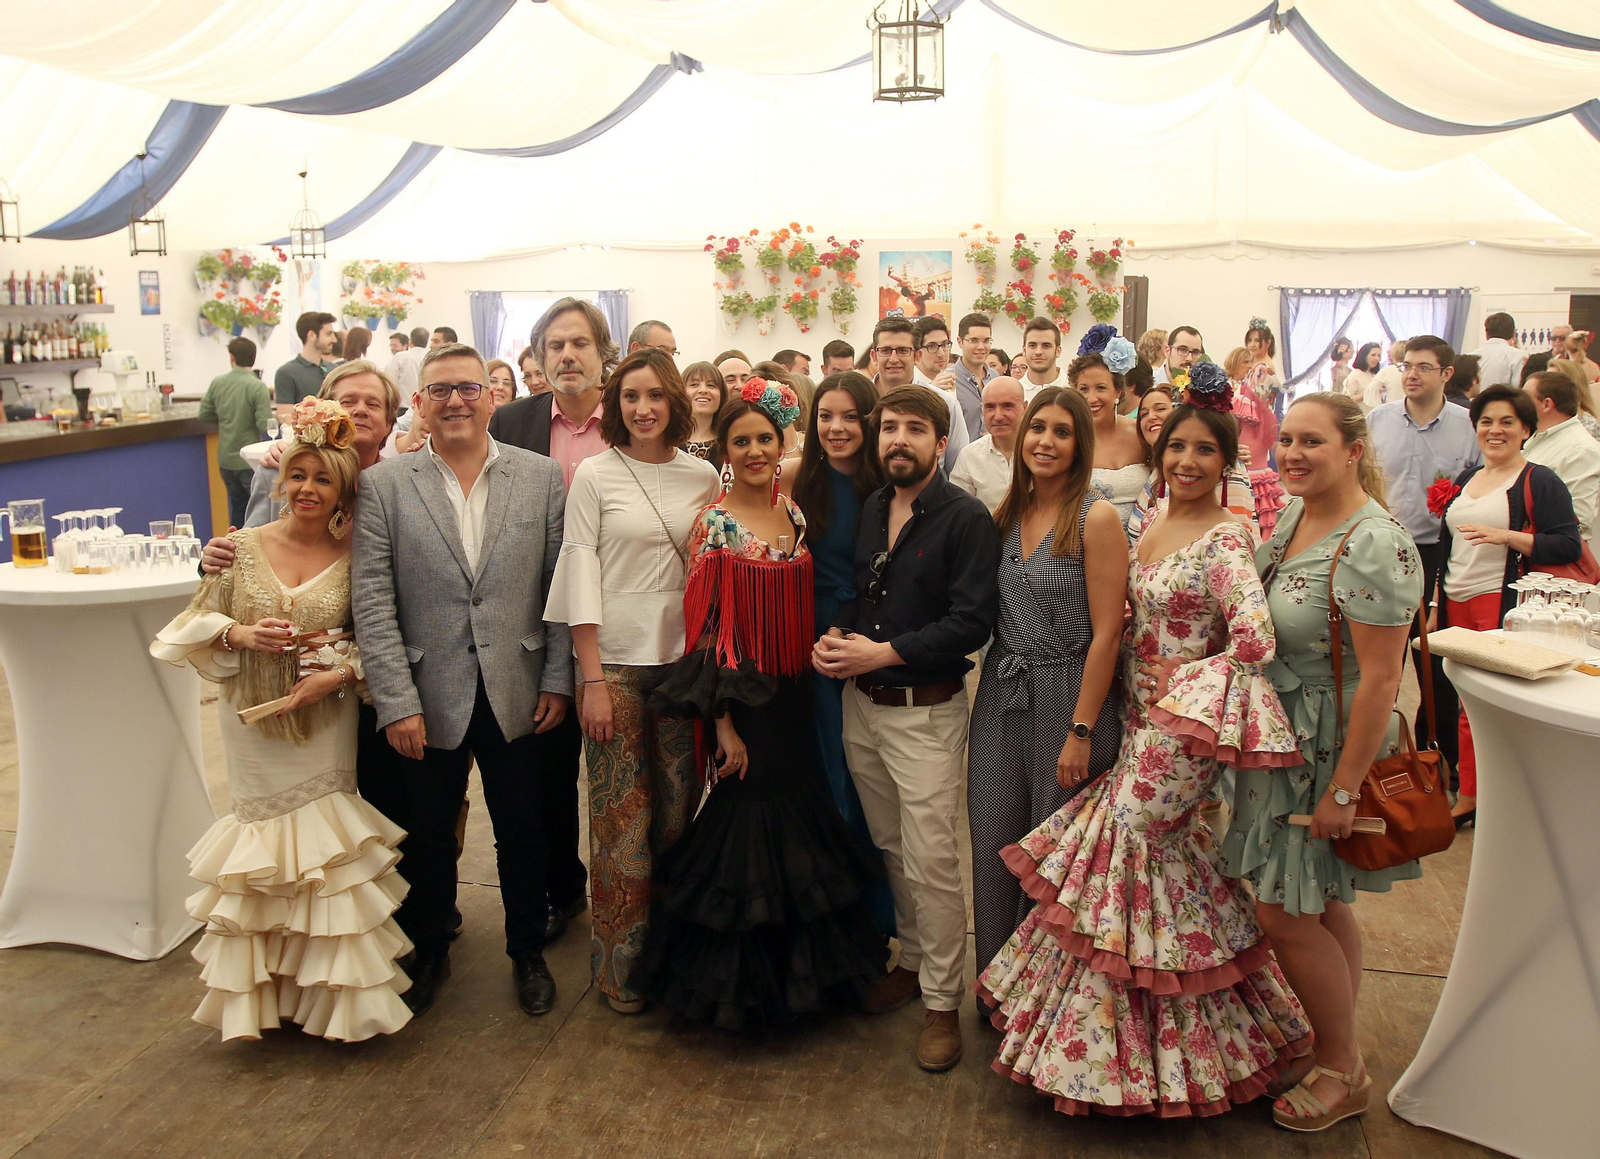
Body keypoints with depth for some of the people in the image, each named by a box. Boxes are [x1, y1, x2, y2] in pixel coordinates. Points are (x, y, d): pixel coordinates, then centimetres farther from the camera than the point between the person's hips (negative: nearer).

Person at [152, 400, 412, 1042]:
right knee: (263, 843, 10)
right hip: (254, 724, 1)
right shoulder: (241, 548, -4)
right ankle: (263, 993, 26)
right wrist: (240, 634, -16)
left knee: (328, 845, 5)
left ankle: (331, 989, 21)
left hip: (326, 725, -1)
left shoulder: (355, 556, -6)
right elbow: (196, 625, 3)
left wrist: (341, 672, -18)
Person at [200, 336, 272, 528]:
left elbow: (204, 415, 7)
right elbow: (265, 425, -20)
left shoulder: (217, 383, 0)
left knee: (237, 507, 17)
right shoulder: (257, 387, -16)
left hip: (225, 460, 5)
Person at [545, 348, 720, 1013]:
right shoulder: (595, 474, -2)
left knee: (678, 808, 8)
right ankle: (619, 960, 17)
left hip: (684, 657, 3)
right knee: (622, 815, 2)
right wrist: (592, 680, -9)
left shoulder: (702, 476, 6)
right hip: (615, 660, -3)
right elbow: (581, 572, -4)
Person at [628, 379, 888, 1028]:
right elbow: (706, 630, -13)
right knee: (745, 832, 3)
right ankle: (739, 985, 22)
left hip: (797, 701, 6)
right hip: (743, 702, -6)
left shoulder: (794, 513, 6)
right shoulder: (713, 524, -10)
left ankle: (806, 965, 33)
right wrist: (724, 725, -15)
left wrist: (813, 699, 8)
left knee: (801, 823, 14)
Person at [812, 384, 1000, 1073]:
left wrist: (885, 652, -19)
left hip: (925, 712, -6)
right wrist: (834, 636, -1)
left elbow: (971, 622, -18)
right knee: (890, 847, 17)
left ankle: (942, 1001, 11)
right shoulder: (869, 512, 10)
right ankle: (913, 961, 35)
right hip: (861, 706, 7)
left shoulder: (966, 519, -11)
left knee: (932, 861, -3)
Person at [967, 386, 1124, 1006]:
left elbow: (1105, 633, -13)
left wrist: (1080, 732, -15)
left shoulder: (1096, 518, -11)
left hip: (1067, 699, -5)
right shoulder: (1006, 515, 8)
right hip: (1000, 699, 5)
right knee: (994, 849, 9)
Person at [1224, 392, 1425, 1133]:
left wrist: (1343, 790, -21)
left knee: (1284, 912, -1)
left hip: (1329, 750, -8)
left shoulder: (1375, 545, -22)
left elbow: (1379, 681, -23)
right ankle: (1336, 1051, 32)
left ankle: (1343, 1072, 20)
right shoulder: (1291, 515, 5)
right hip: (1280, 738, 8)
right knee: (1322, 906, 17)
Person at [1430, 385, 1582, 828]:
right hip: (1458, 605, 6)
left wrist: (1505, 536, -22)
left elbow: (1568, 546, -12)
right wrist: (1436, 606, 19)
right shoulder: (1464, 480, 17)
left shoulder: (1540, 482, -3)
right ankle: (1468, 797, 16)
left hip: (1504, 606, -6)